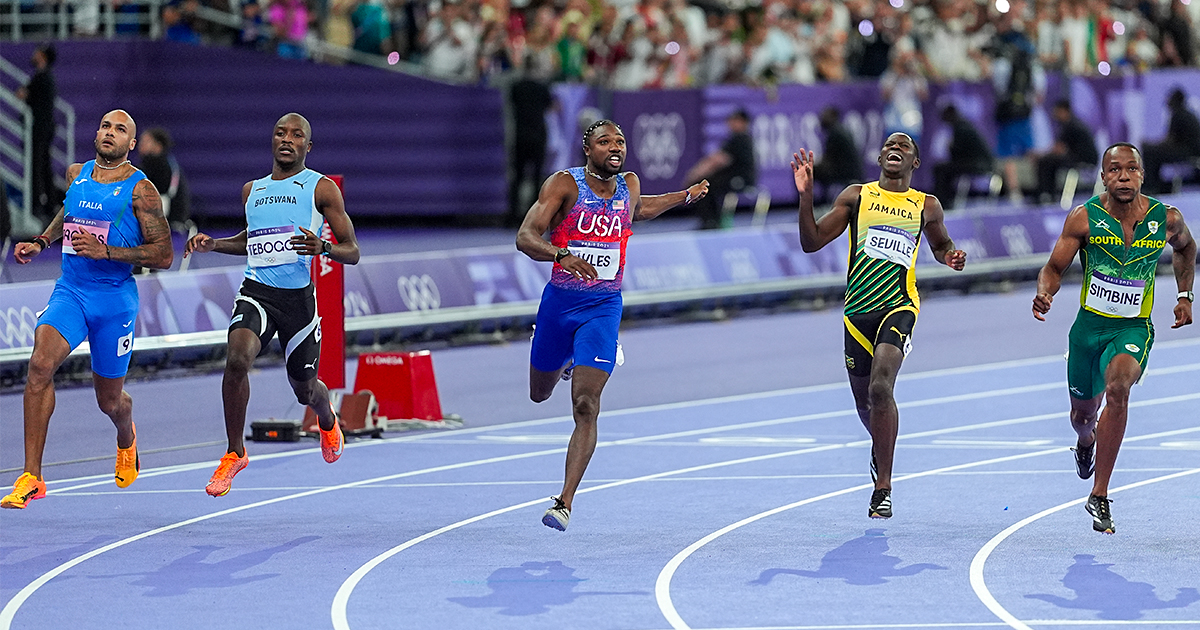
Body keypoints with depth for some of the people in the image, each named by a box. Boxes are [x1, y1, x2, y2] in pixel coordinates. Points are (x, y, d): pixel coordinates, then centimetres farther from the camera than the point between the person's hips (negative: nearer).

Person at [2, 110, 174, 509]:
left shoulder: (139, 189, -8)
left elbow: (163, 255, -11)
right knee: (41, 364, -25)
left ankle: (126, 439, 51)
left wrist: (106, 251, -19)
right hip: (70, 292, 3)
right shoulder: (76, 174, 7)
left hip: (116, 300, -3)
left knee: (109, 400, 10)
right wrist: (41, 243, 15)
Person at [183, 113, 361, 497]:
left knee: (304, 388, 11)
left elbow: (352, 251, -2)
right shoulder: (252, 190, 13)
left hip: (299, 295, -2)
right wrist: (213, 245, 14)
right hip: (256, 290, 2)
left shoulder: (321, 188, 0)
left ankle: (327, 420, 50)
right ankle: (234, 454, -12)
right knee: (237, 358, -26)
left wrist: (323, 247, -24)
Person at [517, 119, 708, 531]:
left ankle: (565, 503, -14)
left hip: (604, 307, 1)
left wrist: (685, 197, 31)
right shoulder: (564, 185, -11)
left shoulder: (629, 185, 4)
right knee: (540, 393, 20)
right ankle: (566, 362, 57)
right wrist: (562, 256, -39)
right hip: (559, 301, -1)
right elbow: (525, 237, -21)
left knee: (585, 407, -14)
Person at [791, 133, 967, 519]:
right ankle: (882, 446, 50)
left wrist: (951, 258, 4)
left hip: (898, 307, -2)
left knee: (880, 388, -24)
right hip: (858, 311, 2)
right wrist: (805, 197, -9)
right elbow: (812, 242, 4)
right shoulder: (856, 196, 8)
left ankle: (883, 488, -19)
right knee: (864, 403, 13)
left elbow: (940, 245, 28)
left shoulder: (927, 207, 9)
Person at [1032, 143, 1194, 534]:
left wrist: (1186, 296, 12)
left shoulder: (1167, 219, -7)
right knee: (1082, 414, 16)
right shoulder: (1084, 218, -11)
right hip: (1089, 325, 2)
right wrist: (1044, 294, -25)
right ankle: (1086, 442, 60)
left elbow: (1185, 247, 17)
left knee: (1118, 387, -31)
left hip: (1134, 328, -2)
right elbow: (1055, 268, -4)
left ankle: (1100, 496, -26)